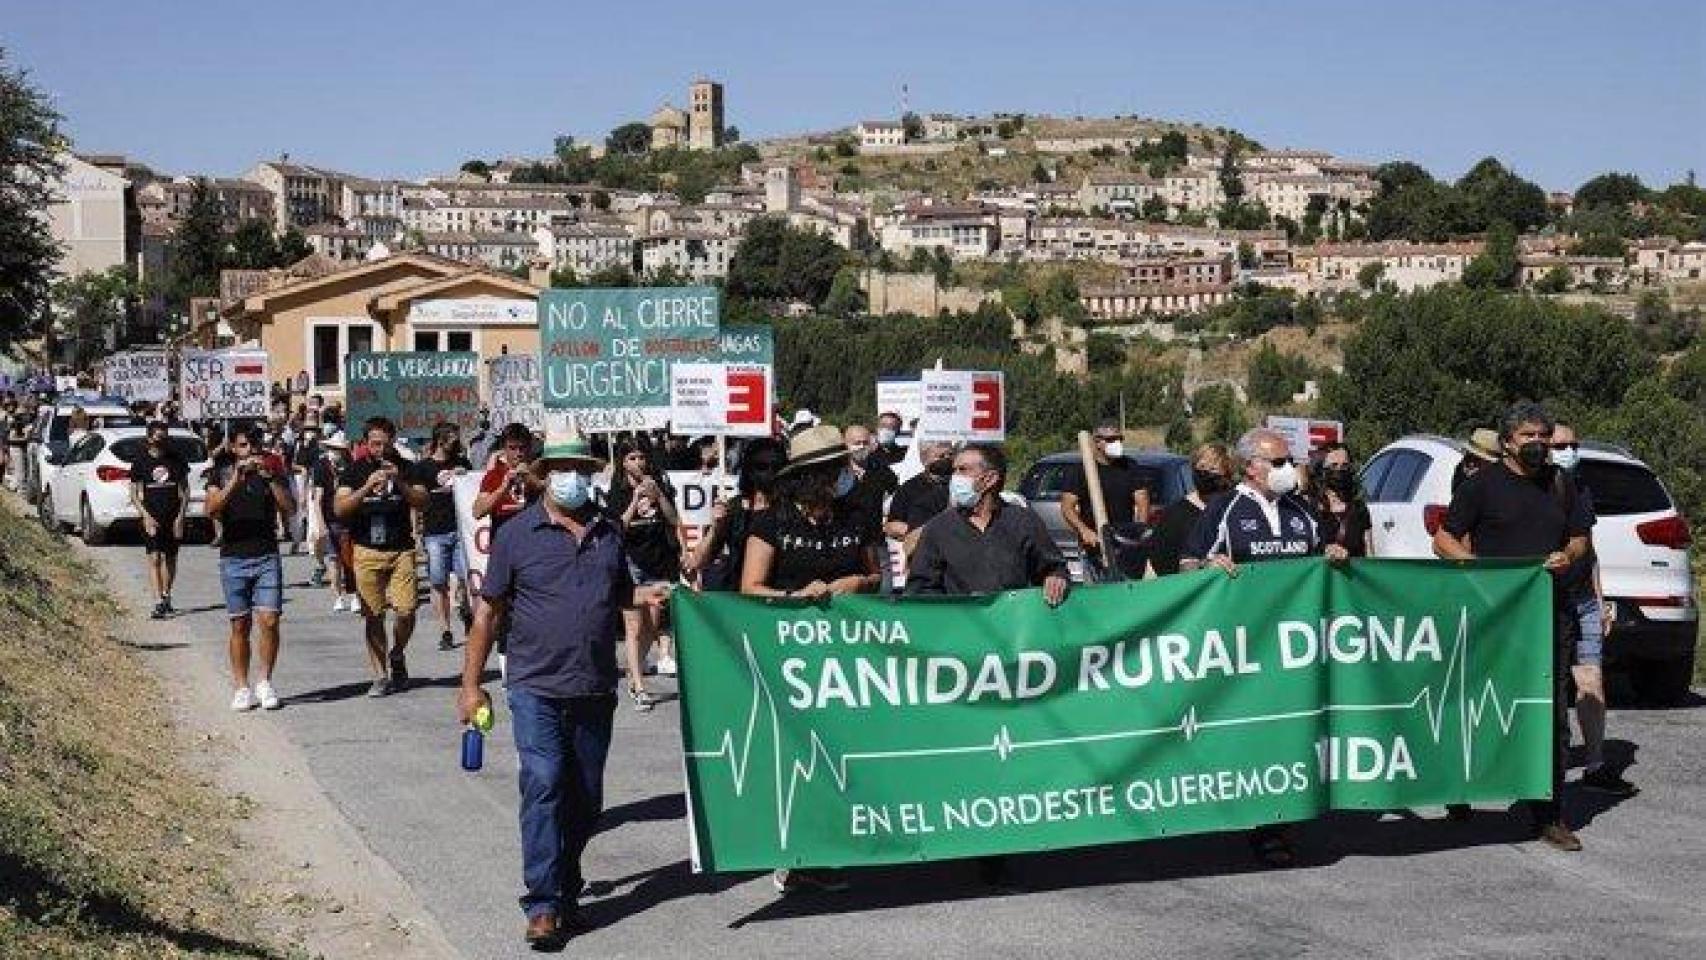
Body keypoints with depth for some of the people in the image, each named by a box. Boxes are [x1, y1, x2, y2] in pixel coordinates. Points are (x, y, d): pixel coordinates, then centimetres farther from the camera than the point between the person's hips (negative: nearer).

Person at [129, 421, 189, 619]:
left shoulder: (176, 460, 4)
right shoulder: (140, 462, 1)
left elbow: (185, 490, 7)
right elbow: (134, 495, 2)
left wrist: (181, 515, -2)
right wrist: (146, 516, -10)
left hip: (173, 518, 2)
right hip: (152, 518, -2)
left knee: (170, 558, 9)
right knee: (154, 558, -9)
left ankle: (166, 595, 26)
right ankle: (160, 602, -13)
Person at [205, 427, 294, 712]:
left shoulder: (274, 472, 7)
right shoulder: (221, 473, 6)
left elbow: (290, 508, -7)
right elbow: (212, 509, -11)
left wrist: (270, 477, -17)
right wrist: (235, 480, -22)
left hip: (267, 557, 0)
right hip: (233, 558, 0)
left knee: (269, 621, -8)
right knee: (240, 625, 3)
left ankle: (264, 682, 5)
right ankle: (242, 688, 10)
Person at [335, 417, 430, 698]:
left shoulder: (403, 468, 7)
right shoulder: (354, 471, 5)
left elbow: (421, 502, -1)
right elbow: (340, 508, -6)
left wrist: (400, 483, -17)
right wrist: (367, 488, -20)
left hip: (401, 549, 0)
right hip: (367, 551, 0)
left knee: (406, 611, -9)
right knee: (373, 616, -1)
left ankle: (397, 655, 20)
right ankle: (380, 676, 8)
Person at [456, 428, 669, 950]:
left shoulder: (608, 532, 10)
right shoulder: (517, 534, -2)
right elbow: (488, 612, 0)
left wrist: (647, 594, 0)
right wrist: (471, 685, -2)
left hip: (595, 691, 4)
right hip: (536, 688, -4)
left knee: (585, 798, 11)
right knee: (543, 787, -13)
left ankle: (565, 887, 28)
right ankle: (544, 905, -9)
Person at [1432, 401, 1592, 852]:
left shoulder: (1561, 487, 15)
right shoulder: (1483, 484, -1)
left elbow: (1580, 538, 25)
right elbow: (1443, 539, -2)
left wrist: (1568, 556, 1)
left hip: (1549, 612, 4)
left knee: (1552, 716, 3)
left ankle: (1549, 816, 9)